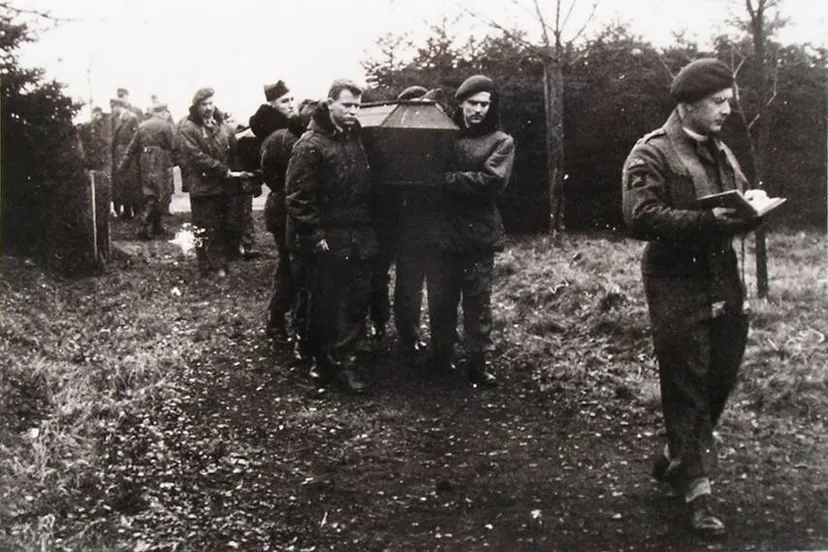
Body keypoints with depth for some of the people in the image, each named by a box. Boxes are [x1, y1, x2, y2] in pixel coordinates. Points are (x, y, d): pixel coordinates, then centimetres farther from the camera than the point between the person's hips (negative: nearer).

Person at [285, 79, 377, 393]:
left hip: (360, 239, 7)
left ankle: (344, 357, 23)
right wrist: (315, 236, -17)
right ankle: (332, 364, 13)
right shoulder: (311, 144, -11)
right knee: (328, 305, 2)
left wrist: (371, 230, 13)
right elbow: (298, 196, -15)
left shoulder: (357, 139, 12)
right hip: (330, 242, -7)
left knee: (359, 299, 10)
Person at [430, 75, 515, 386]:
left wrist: (449, 179, -11)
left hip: (479, 234, -2)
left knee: (478, 302, 2)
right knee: (441, 301, 9)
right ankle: (441, 359, 23)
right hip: (443, 231, 2)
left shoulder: (501, 142, 3)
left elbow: (492, 181, -12)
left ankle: (478, 363, 11)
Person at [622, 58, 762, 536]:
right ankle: (696, 488, 12)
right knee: (687, 389, 0)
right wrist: (709, 220, -25)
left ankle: (676, 459, 33)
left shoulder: (723, 153, 18)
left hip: (725, 286, 7)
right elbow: (641, 218, -18)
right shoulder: (651, 153, -6)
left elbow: (740, 207, 24)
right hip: (678, 292, -7)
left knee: (721, 383, 12)